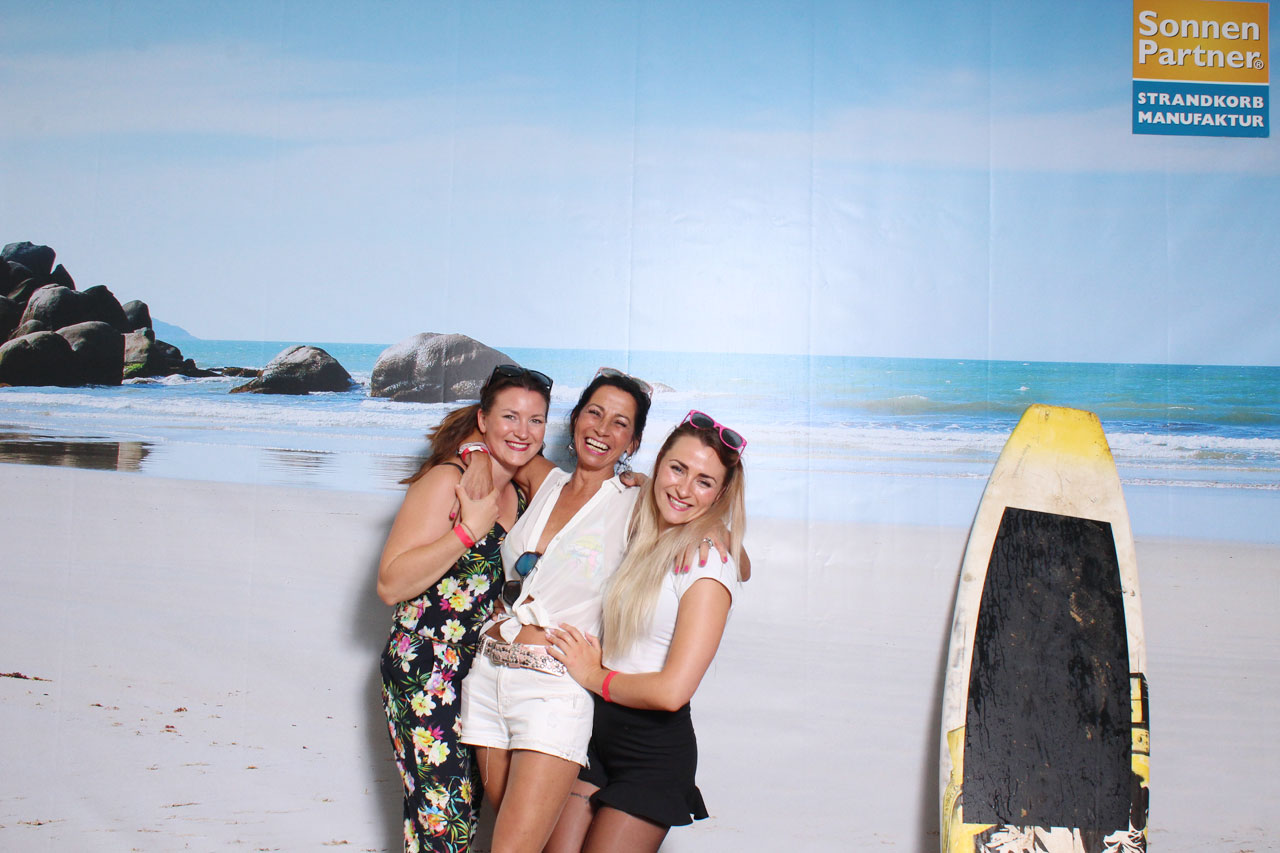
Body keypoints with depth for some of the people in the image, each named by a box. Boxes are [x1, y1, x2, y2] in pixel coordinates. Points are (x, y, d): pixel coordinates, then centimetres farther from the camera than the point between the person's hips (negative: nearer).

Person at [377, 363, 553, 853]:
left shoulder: (519, 495, 11)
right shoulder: (447, 481, -11)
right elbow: (390, 584, -17)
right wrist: (470, 529, -21)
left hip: (479, 673, 8)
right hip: (423, 671, -7)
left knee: (466, 811, 9)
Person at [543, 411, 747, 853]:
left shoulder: (708, 563, -16)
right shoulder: (642, 538, 6)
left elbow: (671, 690, -22)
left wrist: (594, 676, -8)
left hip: (653, 749, -6)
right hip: (598, 731, 6)